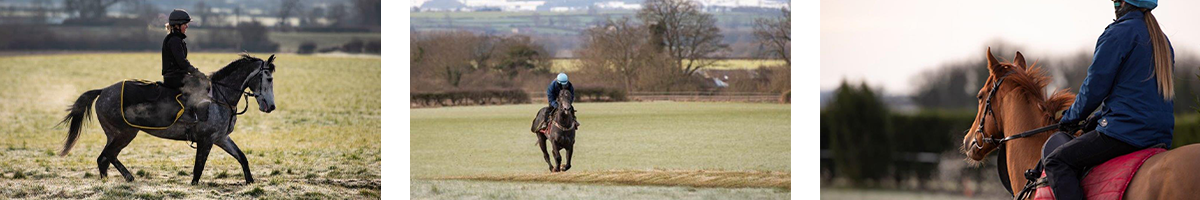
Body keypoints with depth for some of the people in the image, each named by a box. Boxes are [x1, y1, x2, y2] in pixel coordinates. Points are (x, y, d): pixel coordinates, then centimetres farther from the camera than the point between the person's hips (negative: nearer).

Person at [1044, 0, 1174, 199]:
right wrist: (1100, 117, 26)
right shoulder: (1163, 41, 19)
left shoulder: (1117, 34, -8)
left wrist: (1071, 117, 9)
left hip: (1127, 131, -9)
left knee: (1056, 161, -7)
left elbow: (1095, 87, -8)